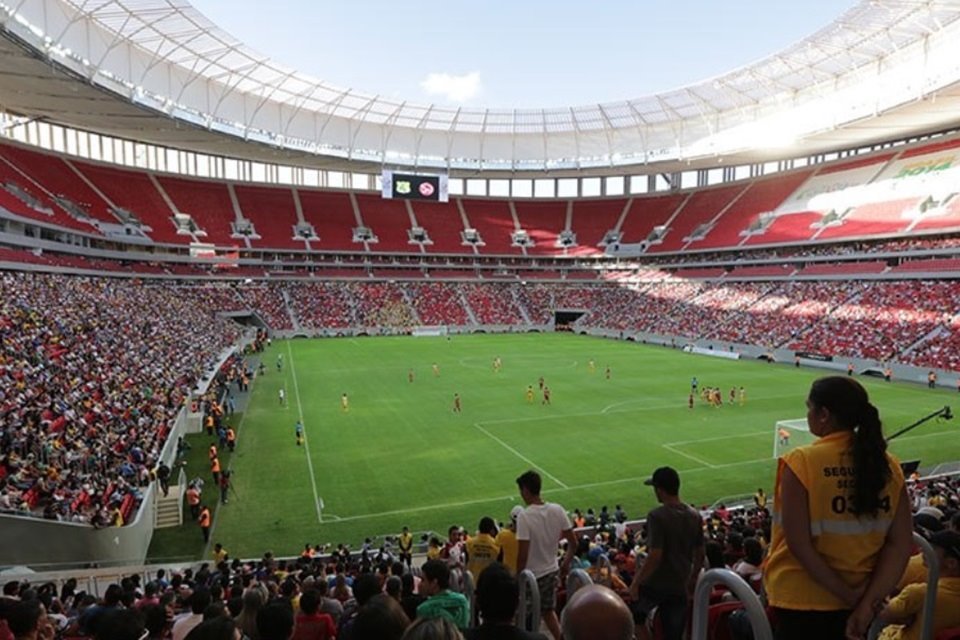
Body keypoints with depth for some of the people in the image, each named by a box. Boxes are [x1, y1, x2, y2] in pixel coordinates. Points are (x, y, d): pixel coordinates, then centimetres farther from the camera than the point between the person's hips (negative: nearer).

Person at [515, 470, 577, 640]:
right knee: (548, 610, 26)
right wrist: (566, 564, 15)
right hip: (552, 571, 5)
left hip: (533, 575, -5)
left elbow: (523, 554, -23)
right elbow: (573, 543, 0)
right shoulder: (557, 510, -7)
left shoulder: (524, 516, -23)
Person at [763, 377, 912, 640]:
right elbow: (900, 544, -5)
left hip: (802, 600, -5)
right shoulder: (888, 466, -4)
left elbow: (799, 544, -19)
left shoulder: (801, 462, -19)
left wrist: (849, 596, -9)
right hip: (860, 602, 5)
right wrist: (868, 603, -7)